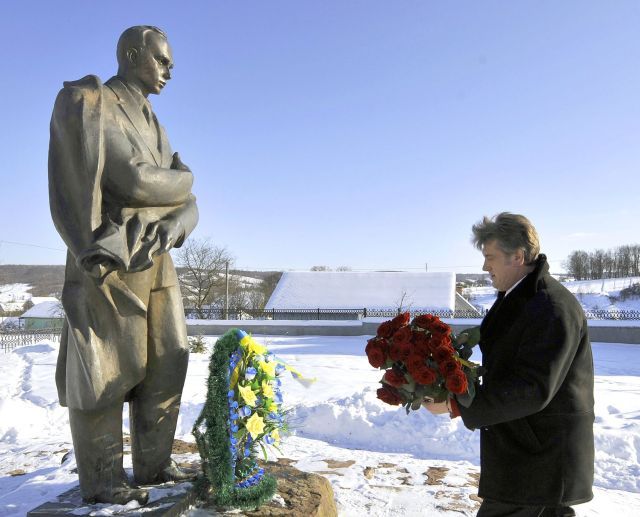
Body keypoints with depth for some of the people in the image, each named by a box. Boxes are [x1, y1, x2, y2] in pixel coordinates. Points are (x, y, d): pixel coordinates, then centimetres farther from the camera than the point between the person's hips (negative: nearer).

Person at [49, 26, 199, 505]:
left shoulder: (152, 126, 19)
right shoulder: (86, 101, -4)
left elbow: (188, 205, 10)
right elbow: (131, 181, -18)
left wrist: (172, 225, -12)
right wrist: (179, 180, 0)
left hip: (155, 259, 8)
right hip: (110, 260, -8)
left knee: (166, 362, 6)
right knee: (105, 369, -2)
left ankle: (153, 464, 16)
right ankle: (101, 480, 10)